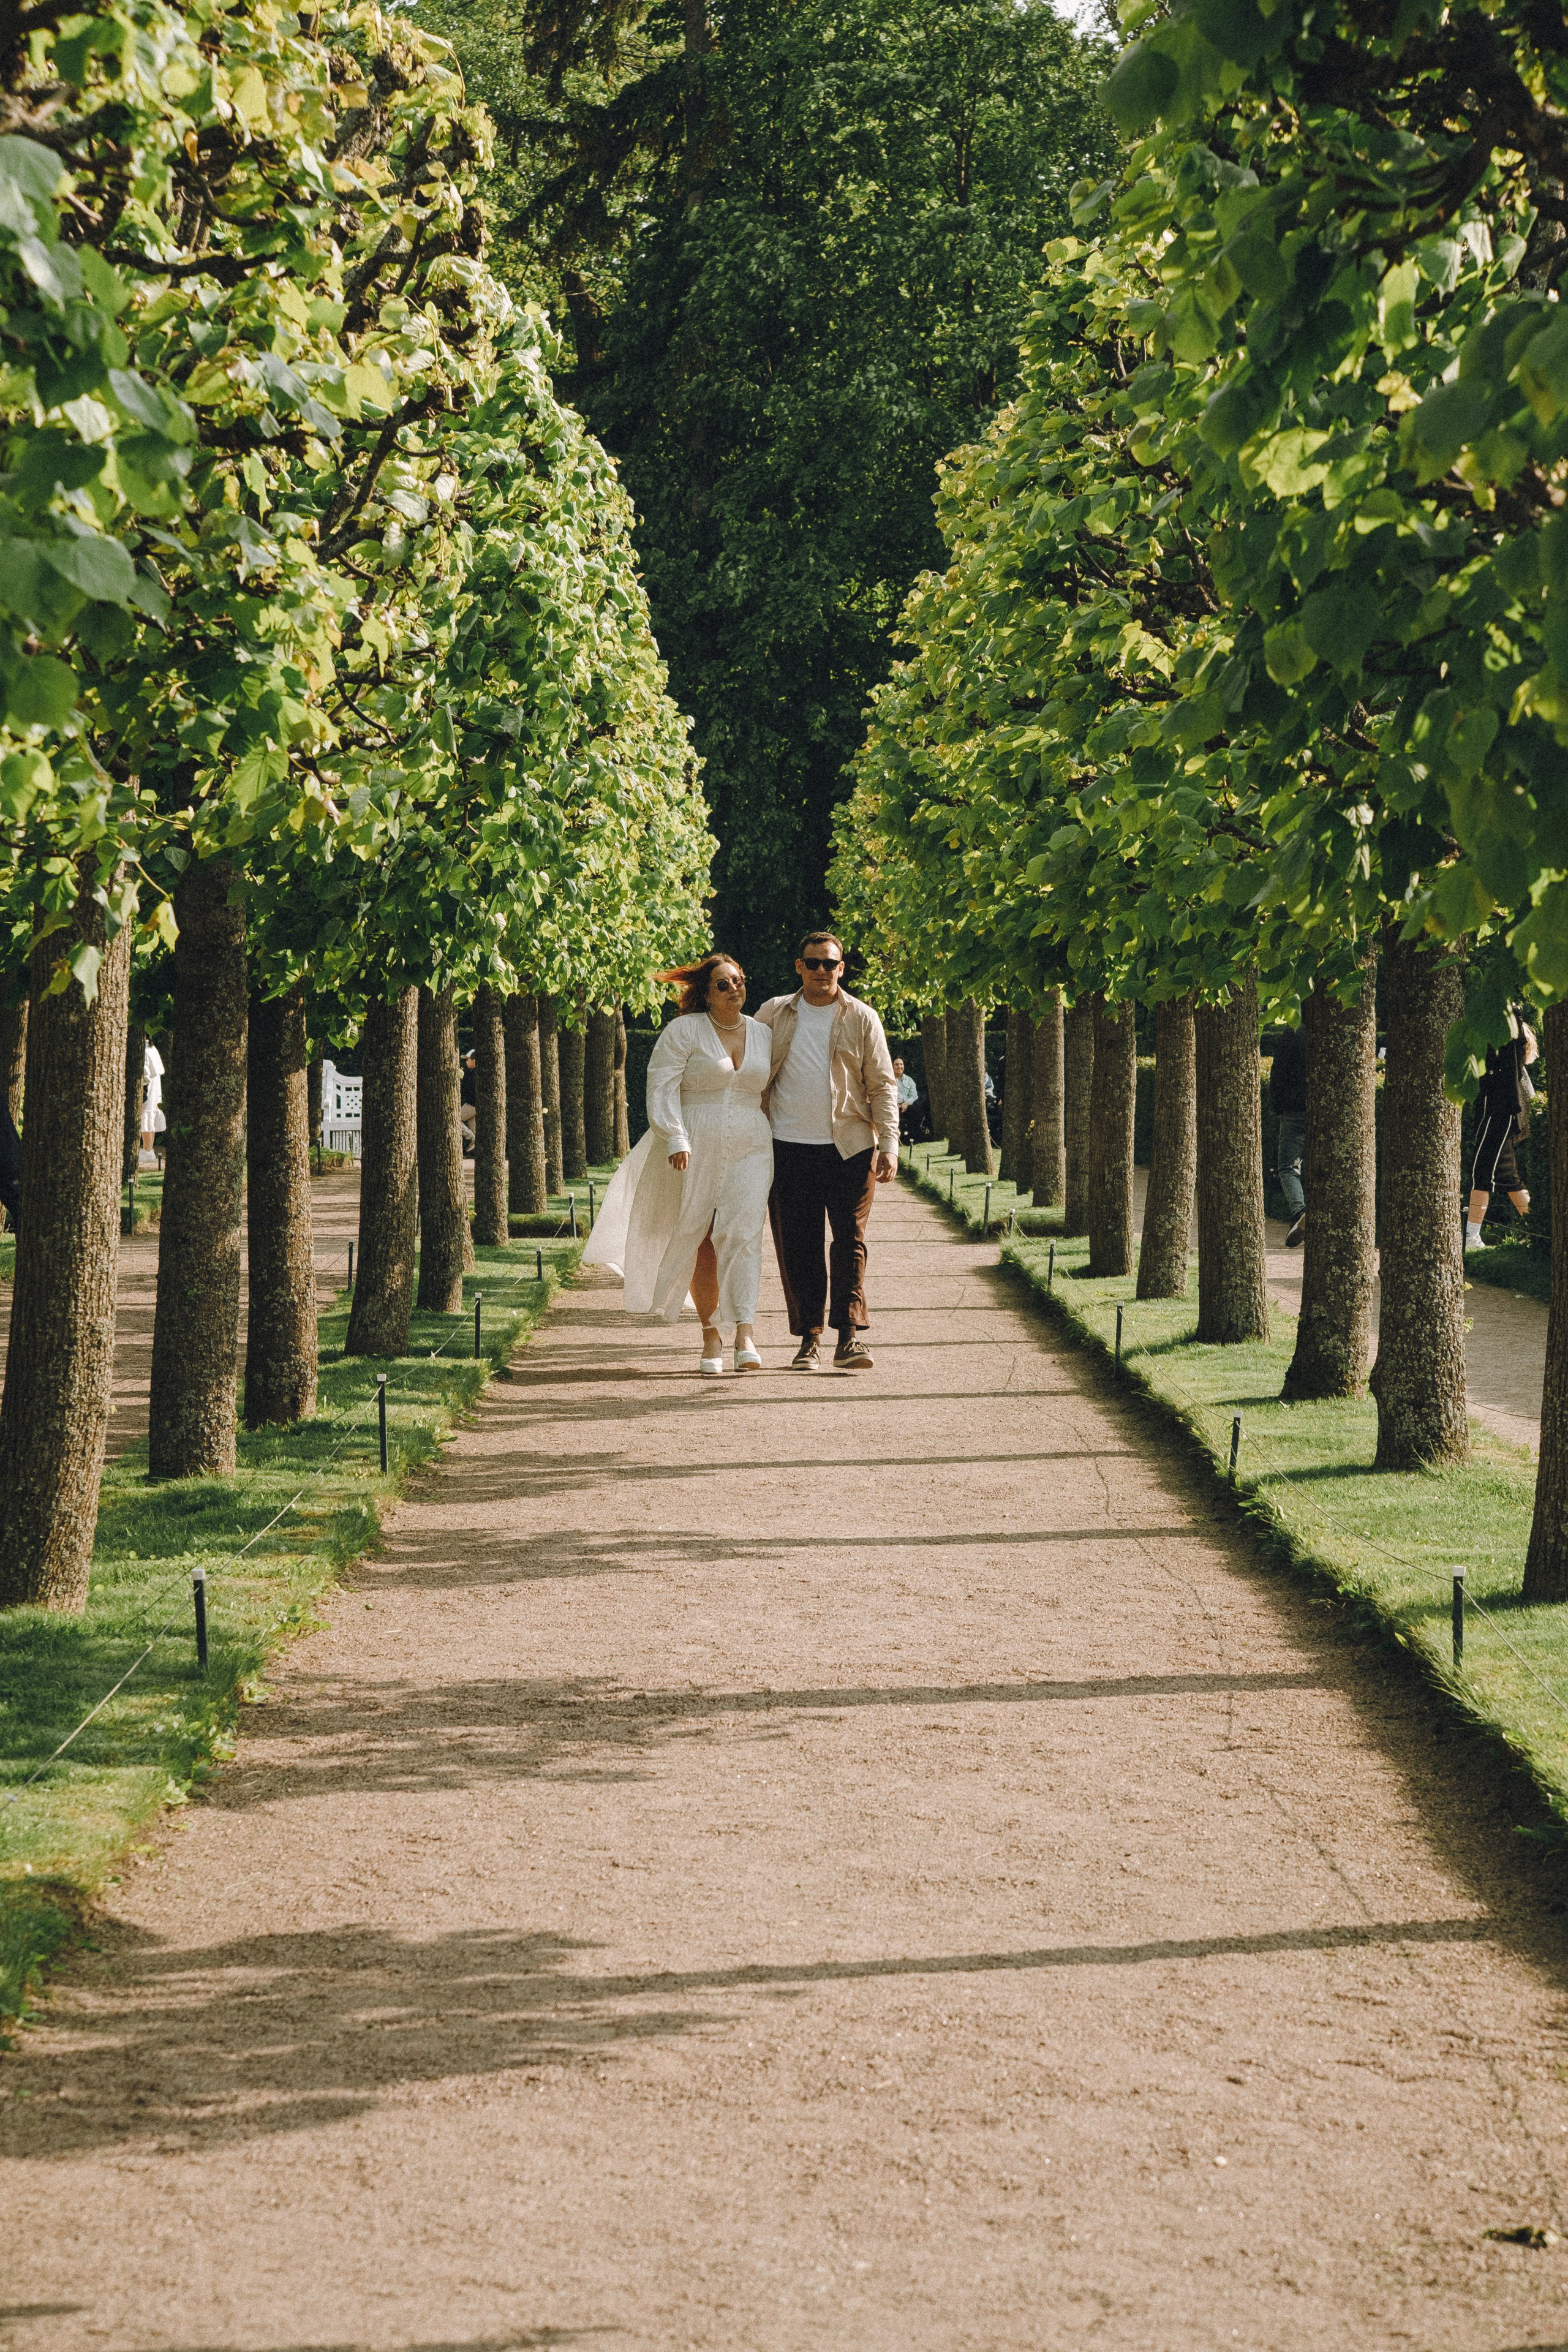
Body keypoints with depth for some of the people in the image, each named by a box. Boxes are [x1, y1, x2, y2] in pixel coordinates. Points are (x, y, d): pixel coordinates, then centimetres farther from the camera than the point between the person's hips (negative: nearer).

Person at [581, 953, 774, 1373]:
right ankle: (711, 1335, 13)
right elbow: (662, 1087, -8)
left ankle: (745, 1335, -21)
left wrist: (774, 1151, 19)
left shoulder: (762, 1035, 12)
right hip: (694, 1151, -2)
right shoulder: (684, 1031, -2)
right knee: (700, 1243, 2)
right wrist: (675, 1141, -19)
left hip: (748, 1150, 2)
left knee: (743, 1234, -14)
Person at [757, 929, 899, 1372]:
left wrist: (889, 1145, -4)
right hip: (789, 1148, 1)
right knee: (797, 1247, 1)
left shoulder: (861, 1018, 6)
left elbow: (882, 1085, 5)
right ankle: (809, 1339, 7)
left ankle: (849, 1336, -8)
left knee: (850, 1241, -7)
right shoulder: (772, 1015, 10)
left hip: (850, 1148, -1)